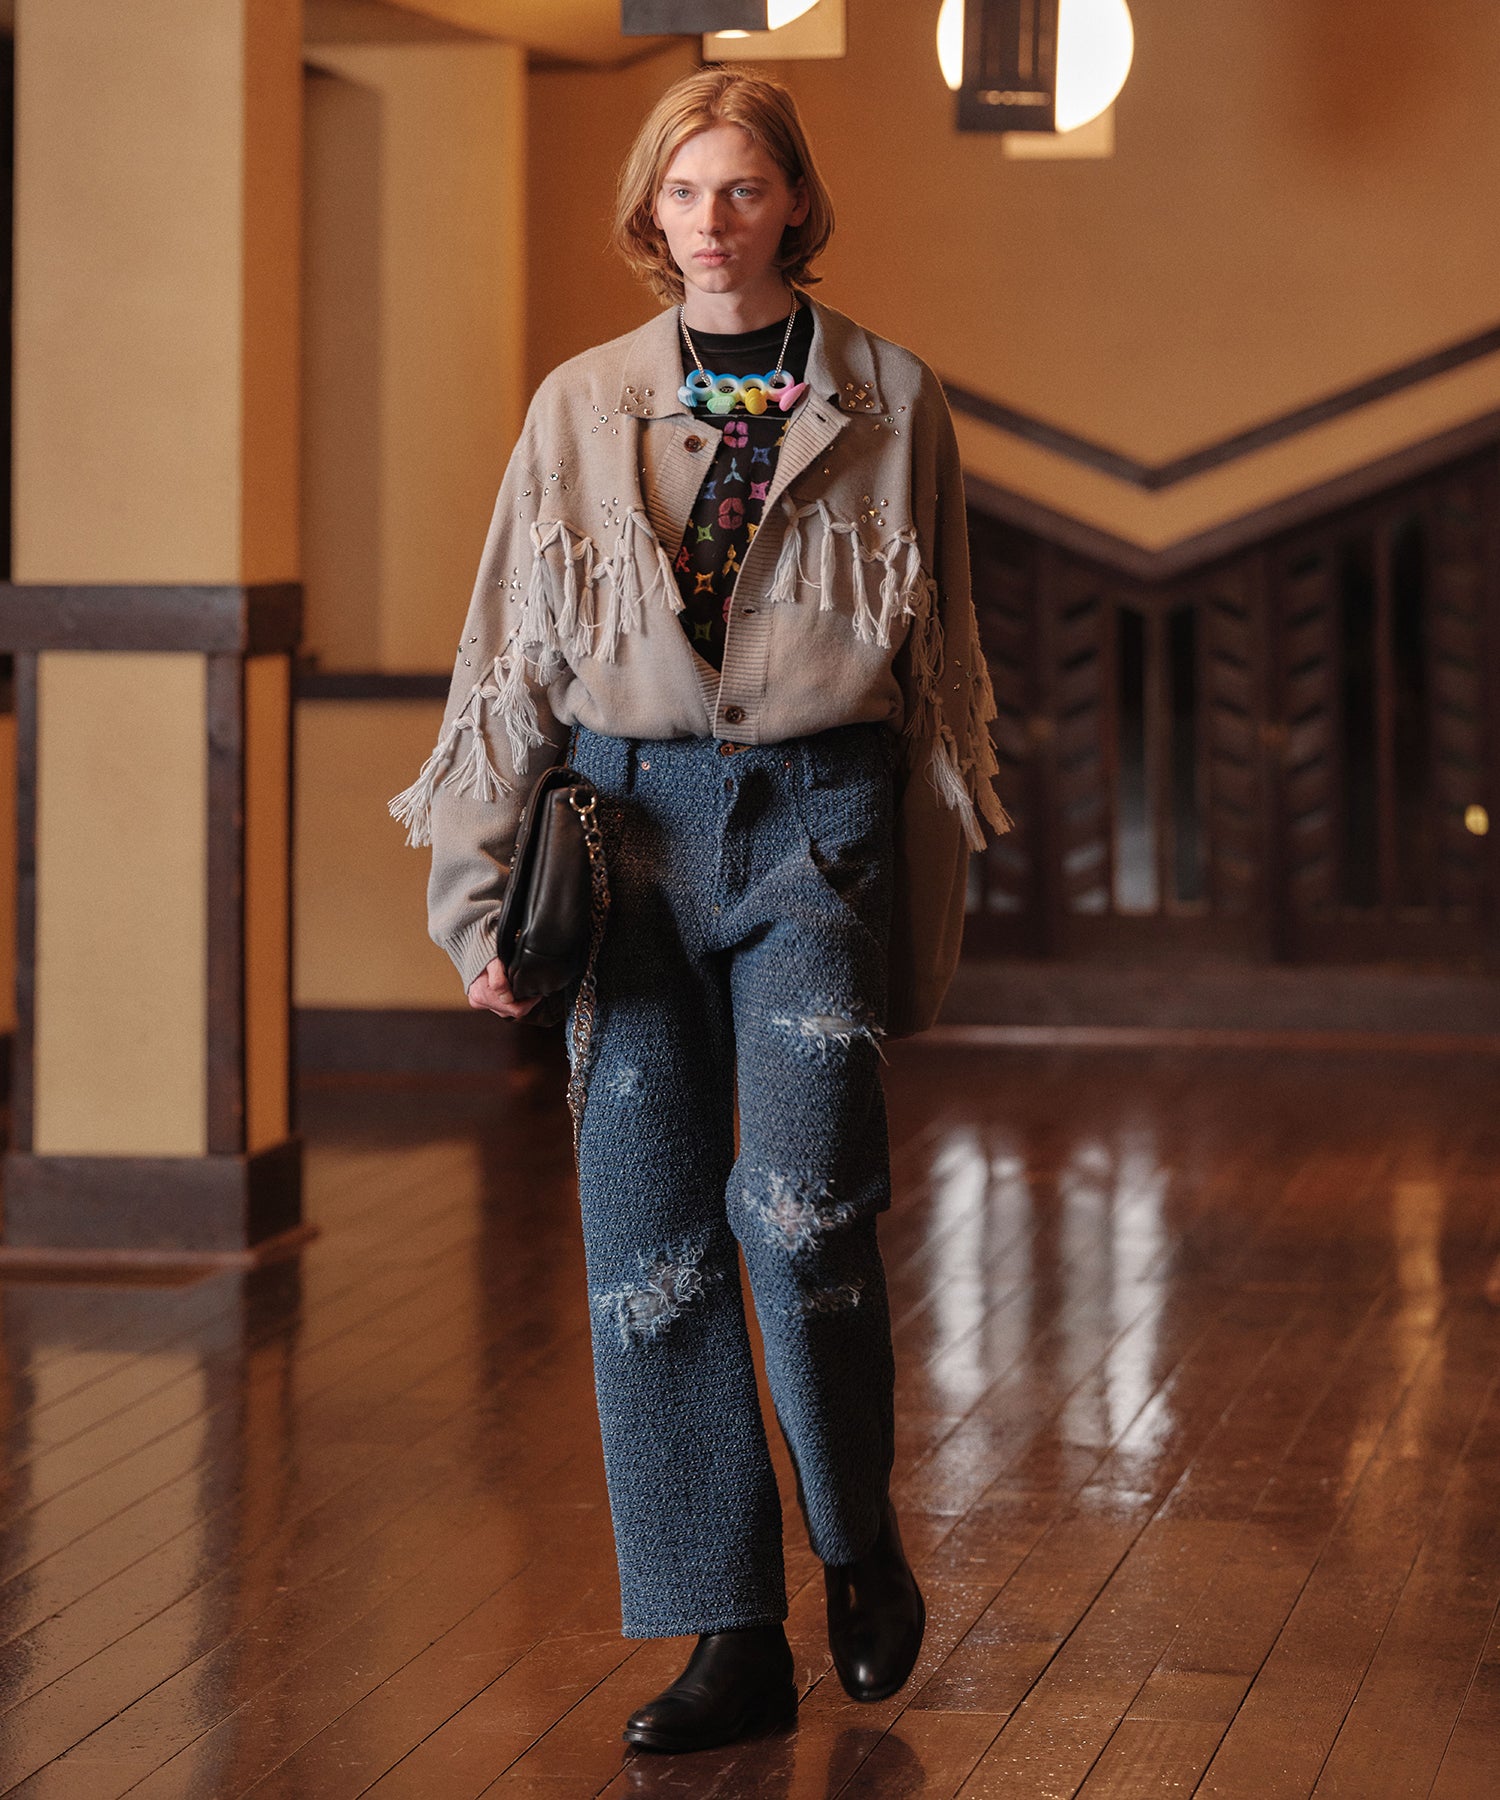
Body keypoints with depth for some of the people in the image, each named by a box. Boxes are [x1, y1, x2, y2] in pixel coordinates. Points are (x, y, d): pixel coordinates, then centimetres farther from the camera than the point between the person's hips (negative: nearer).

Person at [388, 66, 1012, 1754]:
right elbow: (509, 662, 10)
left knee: (798, 1202, -17)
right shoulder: (579, 408, 8)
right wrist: (476, 893, 3)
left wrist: (930, 901, 6)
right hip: (630, 818, 2)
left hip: (820, 820, -2)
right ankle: (733, 1640, 7)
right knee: (646, 1238, -1)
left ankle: (860, 1535, 10)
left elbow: (940, 666, 9)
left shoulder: (889, 403, 5)